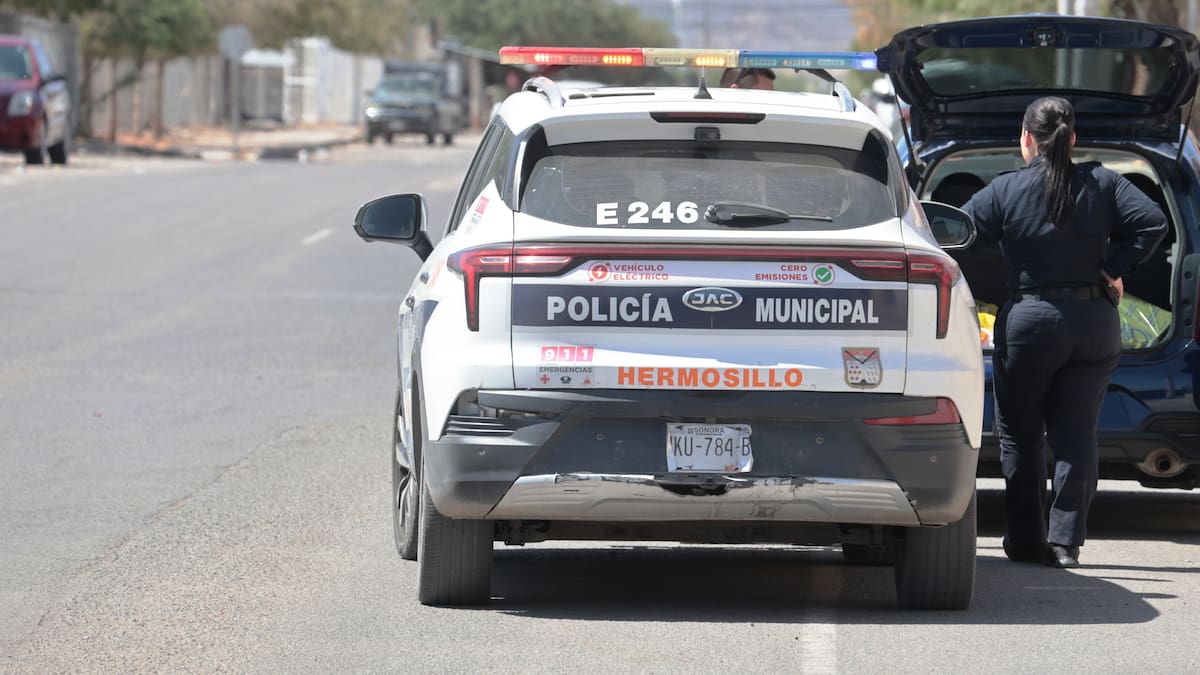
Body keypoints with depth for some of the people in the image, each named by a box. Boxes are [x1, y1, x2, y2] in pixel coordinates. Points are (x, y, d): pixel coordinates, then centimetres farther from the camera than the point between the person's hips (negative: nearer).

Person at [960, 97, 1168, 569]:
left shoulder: (1005, 191, -5)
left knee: (1020, 435, 11)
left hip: (1029, 321, -2)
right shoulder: (1102, 184, 1)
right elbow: (1152, 222, -8)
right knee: (1076, 435, 7)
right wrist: (1115, 268, -4)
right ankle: (1065, 542, 0)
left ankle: (1026, 542, 12)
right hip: (1095, 322, 2)